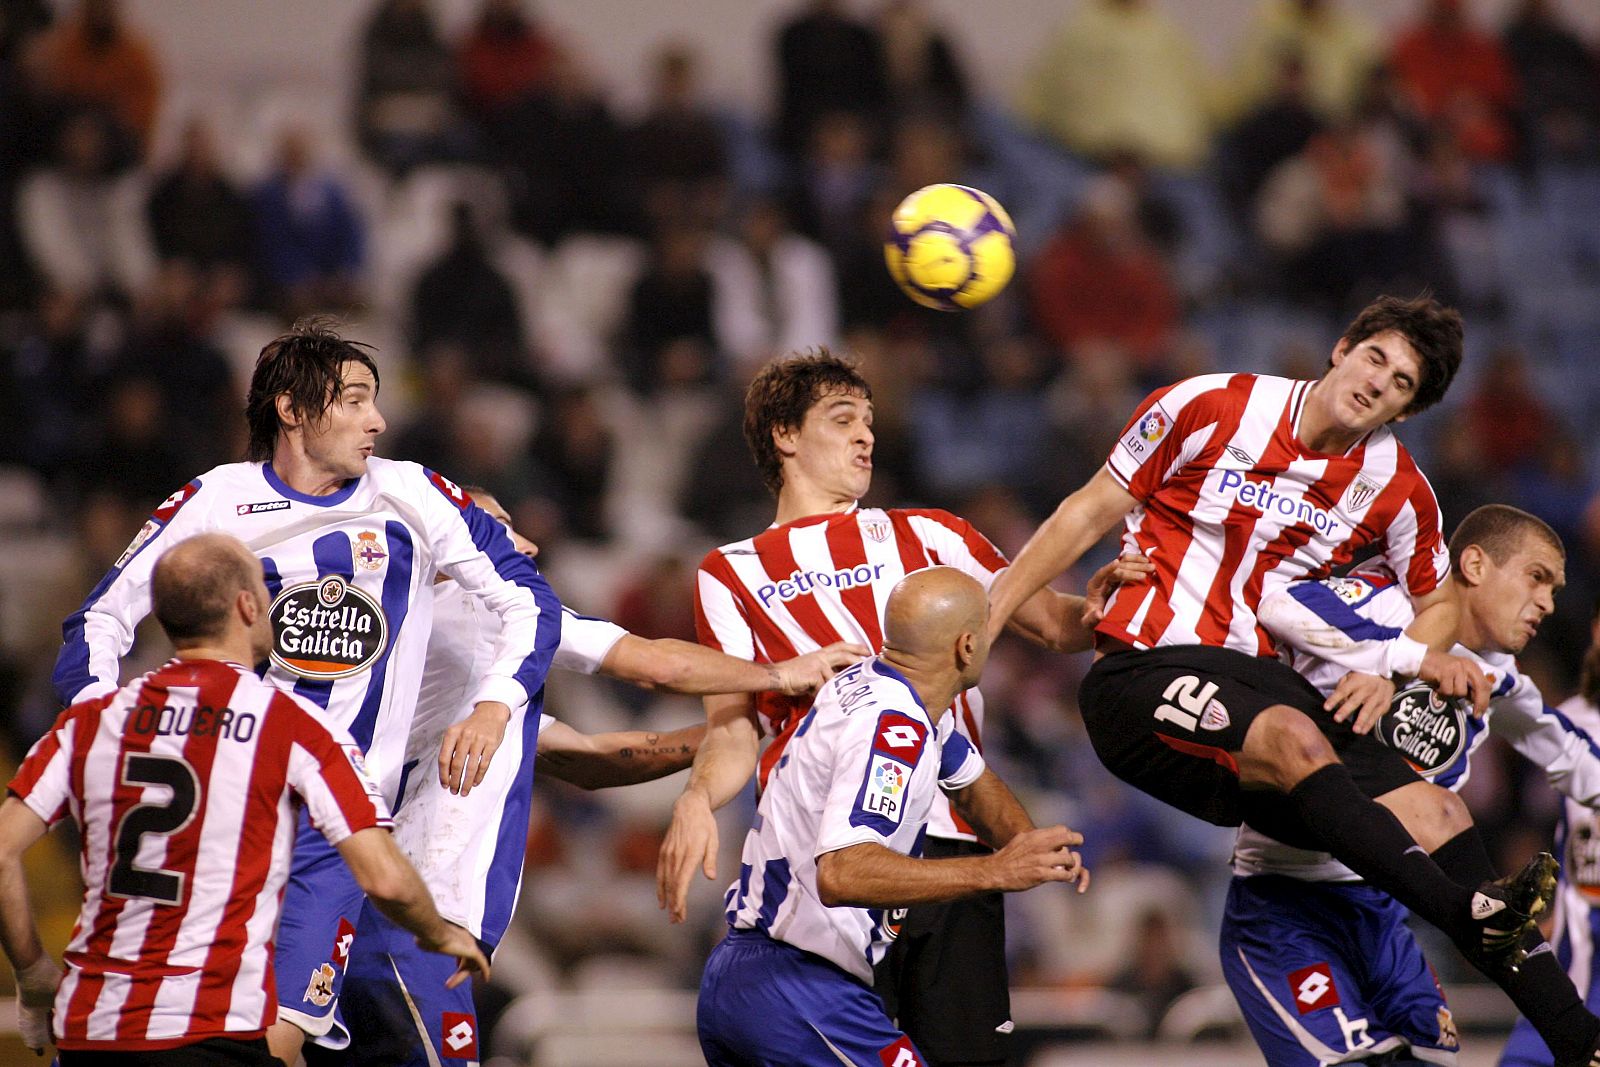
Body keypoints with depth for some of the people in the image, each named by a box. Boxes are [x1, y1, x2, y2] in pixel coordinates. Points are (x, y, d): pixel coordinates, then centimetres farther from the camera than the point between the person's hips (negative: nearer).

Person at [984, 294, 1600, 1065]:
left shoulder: (1393, 486, 8)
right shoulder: (1212, 407, -3)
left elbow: (1435, 597, 24)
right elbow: (1091, 512, 4)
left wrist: (1427, 661, 1)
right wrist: (983, 620, 1)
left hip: (1257, 682, 5)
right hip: (1142, 674, -5)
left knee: (1436, 815, -14)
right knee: (1294, 740, -36)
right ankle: (1471, 916, -52)